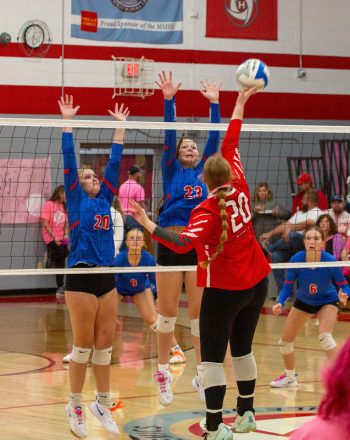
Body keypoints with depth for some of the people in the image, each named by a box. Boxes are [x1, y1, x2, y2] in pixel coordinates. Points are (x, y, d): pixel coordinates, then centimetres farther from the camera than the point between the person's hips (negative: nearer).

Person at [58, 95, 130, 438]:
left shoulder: (105, 200, 14)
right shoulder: (76, 201, 1)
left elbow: (114, 163, 16)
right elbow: (69, 161, -5)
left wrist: (120, 128, 17)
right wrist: (68, 123, -7)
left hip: (107, 277, 5)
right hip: (81, 278, -5)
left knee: (105, 343, 8)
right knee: (83, 345, -2)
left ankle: (103, 404, 16)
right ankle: (75, 406, 8)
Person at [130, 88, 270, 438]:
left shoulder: (206, 210, -19)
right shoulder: (239, 189, -4)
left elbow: (183, 243, -35)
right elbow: (230, 144, 7)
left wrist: (148, 225, -38)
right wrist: (240, 103, 15)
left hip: (224, 288, -7)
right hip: (256, 282, 7)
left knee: (212, 356, -4)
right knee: (242, 349, 19)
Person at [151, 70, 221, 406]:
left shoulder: (204, 171, 14)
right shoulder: (171, 170, 7)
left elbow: (214, 139, 7)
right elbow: (169, 135, -3)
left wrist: (214, 104, 2)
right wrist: (168, 100, -13)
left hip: (199, 246, 2)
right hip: (170, 245, -2)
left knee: (201, 313, 3)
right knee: (167, 313, 2)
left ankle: (202, 375, 9)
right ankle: (163, 373, 13)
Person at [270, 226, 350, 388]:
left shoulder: (330, 261, -31)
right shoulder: (296, 259, -26)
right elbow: (287, 286, -15)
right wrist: (280, 303, -32)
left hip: (327, 301, -3)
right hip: (303, 301, 4)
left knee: (325, 336, -31)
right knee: (285, 341, 6)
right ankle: (290, 377, 34)